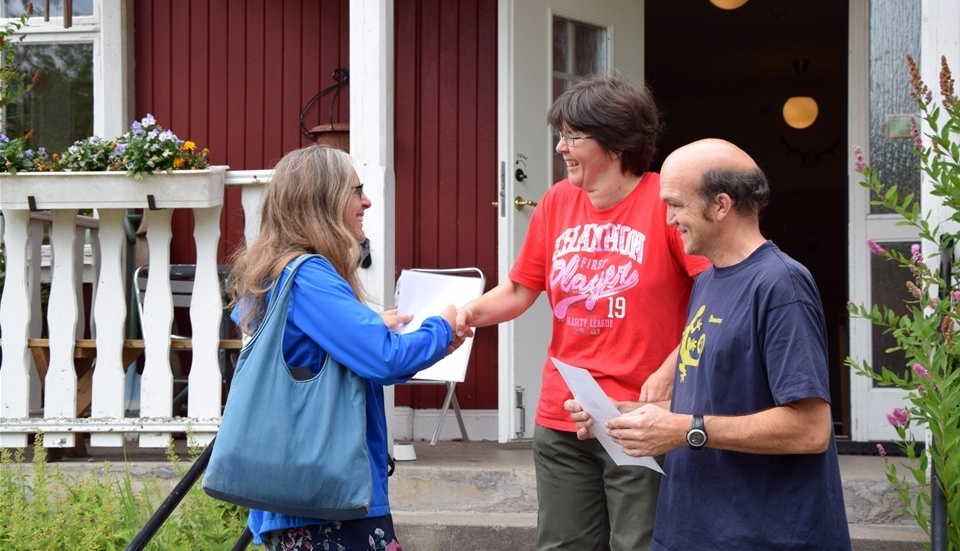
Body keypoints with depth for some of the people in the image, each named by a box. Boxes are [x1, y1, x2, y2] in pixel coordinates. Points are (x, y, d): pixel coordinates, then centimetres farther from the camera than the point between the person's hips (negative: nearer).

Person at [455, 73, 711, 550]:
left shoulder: (666, 202, -11)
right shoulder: (556, 203, 7)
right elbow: (519, 291, 14)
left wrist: (669, 372, -18)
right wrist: (470, 312, -6)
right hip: (561, 421, 6)